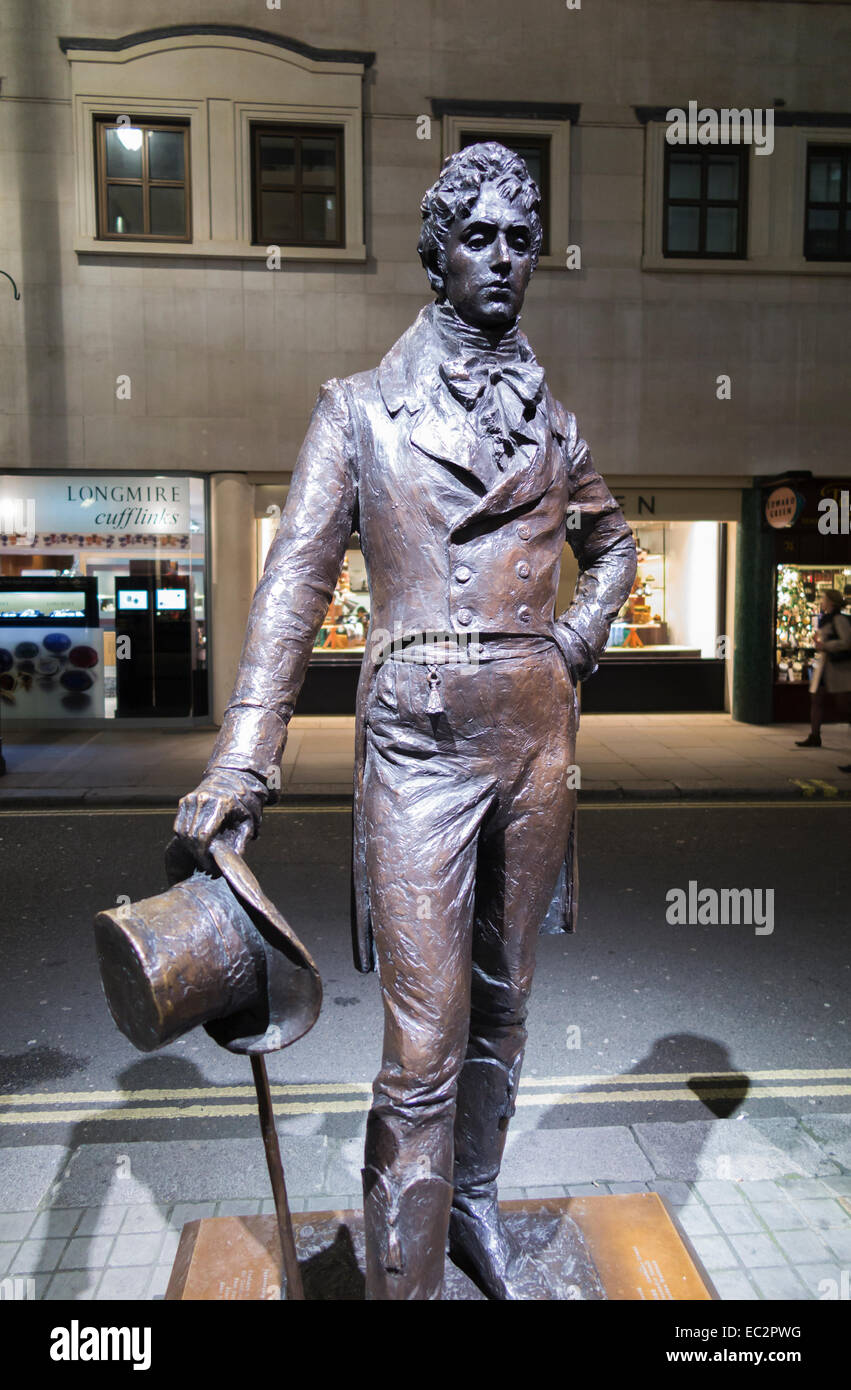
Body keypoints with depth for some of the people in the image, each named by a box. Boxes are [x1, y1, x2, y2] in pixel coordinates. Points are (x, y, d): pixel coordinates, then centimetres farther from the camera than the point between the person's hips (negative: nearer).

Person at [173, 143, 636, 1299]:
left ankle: (473, 1203, 38)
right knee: (425, 1039, -4)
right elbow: (296, 580, -8)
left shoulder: (550, 421, 13)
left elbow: (614, 543, 29)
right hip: (419, 736, -4)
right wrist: (242, 766, -19)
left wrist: (584, 632, 7)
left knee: (502, 996, 16)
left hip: (537, 728, 5)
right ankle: (404, 1278, 13)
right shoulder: (360, 409, 2)